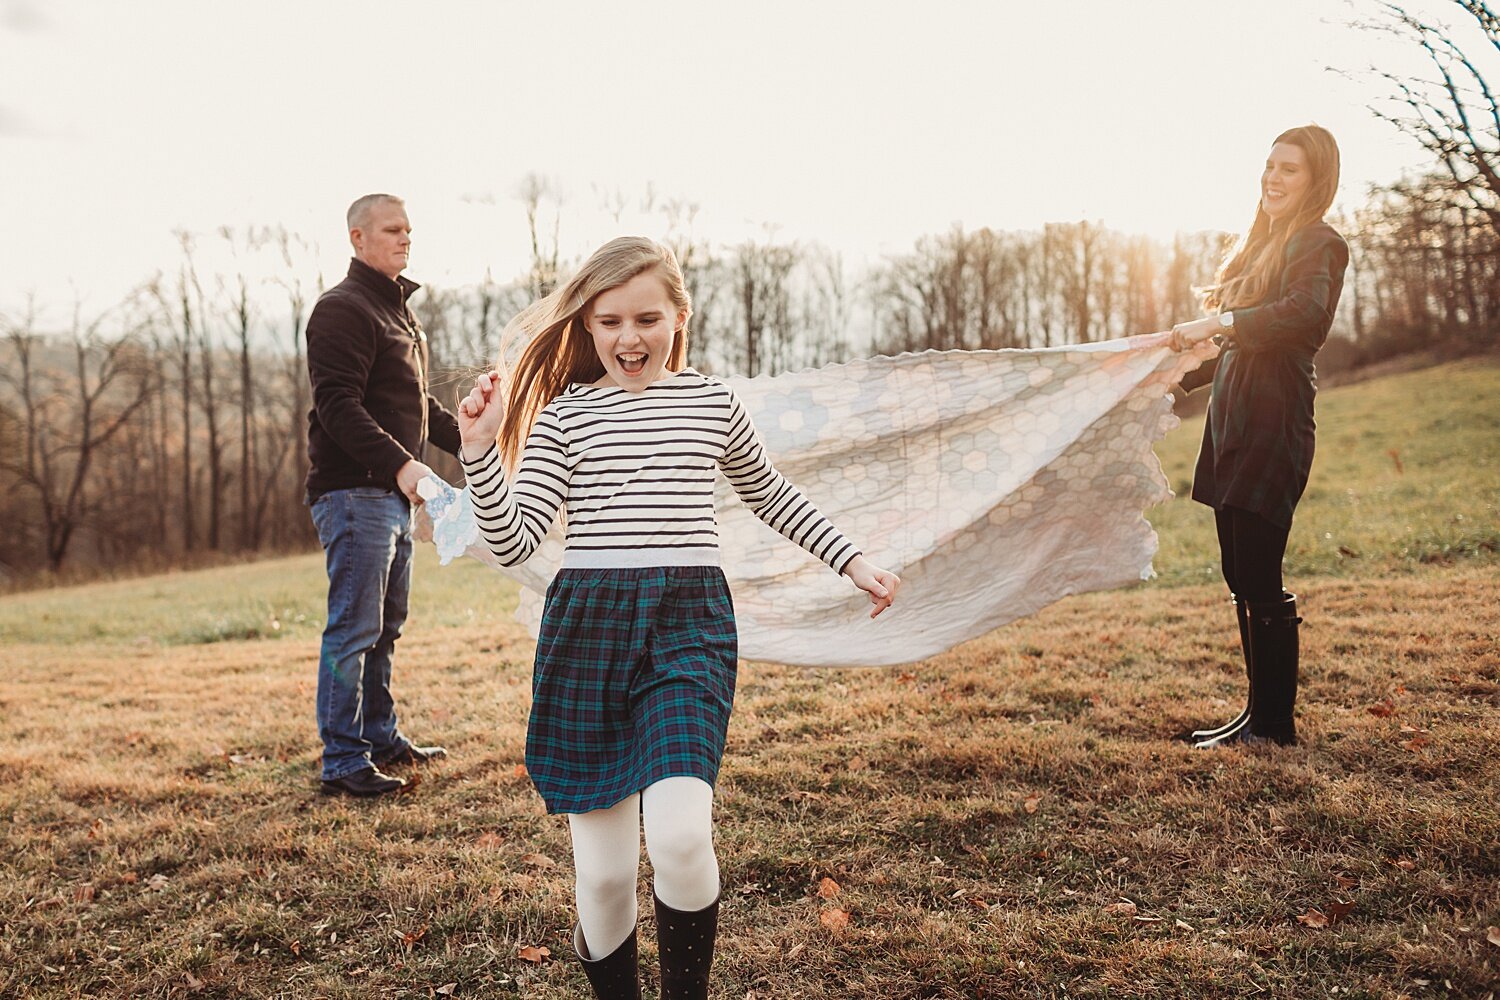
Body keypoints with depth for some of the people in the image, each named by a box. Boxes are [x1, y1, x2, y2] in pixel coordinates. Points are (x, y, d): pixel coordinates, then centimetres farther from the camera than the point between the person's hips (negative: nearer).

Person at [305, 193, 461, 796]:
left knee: (384, 628, 16)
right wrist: (400, 463, -31)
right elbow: (338, 406, -21)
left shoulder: (400, 310, 21)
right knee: (353, 630, -6)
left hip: (394, 495, 10)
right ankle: (342, 762, 1)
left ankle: (381, 739, 27)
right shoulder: (342, 310, -10)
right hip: (354, 492, -10)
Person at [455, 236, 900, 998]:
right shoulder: (563, 415, 5)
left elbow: (769, 494, 26)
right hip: (586, 625, 0)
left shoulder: (714, 402, 10)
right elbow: (512, 542, -2)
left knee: (679, 835, -21)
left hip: (689, 623, 0)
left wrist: (850, 560, 24)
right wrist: (482, 450, -15)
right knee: (603, 872, 1)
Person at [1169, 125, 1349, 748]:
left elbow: (1306, 311, -29)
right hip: (1234, 427, 9)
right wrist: (1184, 379, 24)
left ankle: (1275, 722, 5)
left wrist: (1219, 324, -35)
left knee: (1259, 580, -7)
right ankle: (1260, 712, 20)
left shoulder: (1319, 245, -6)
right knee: (1242, 576, 11)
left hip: (1272, 430, -9)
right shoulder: (1263, 245, 20)